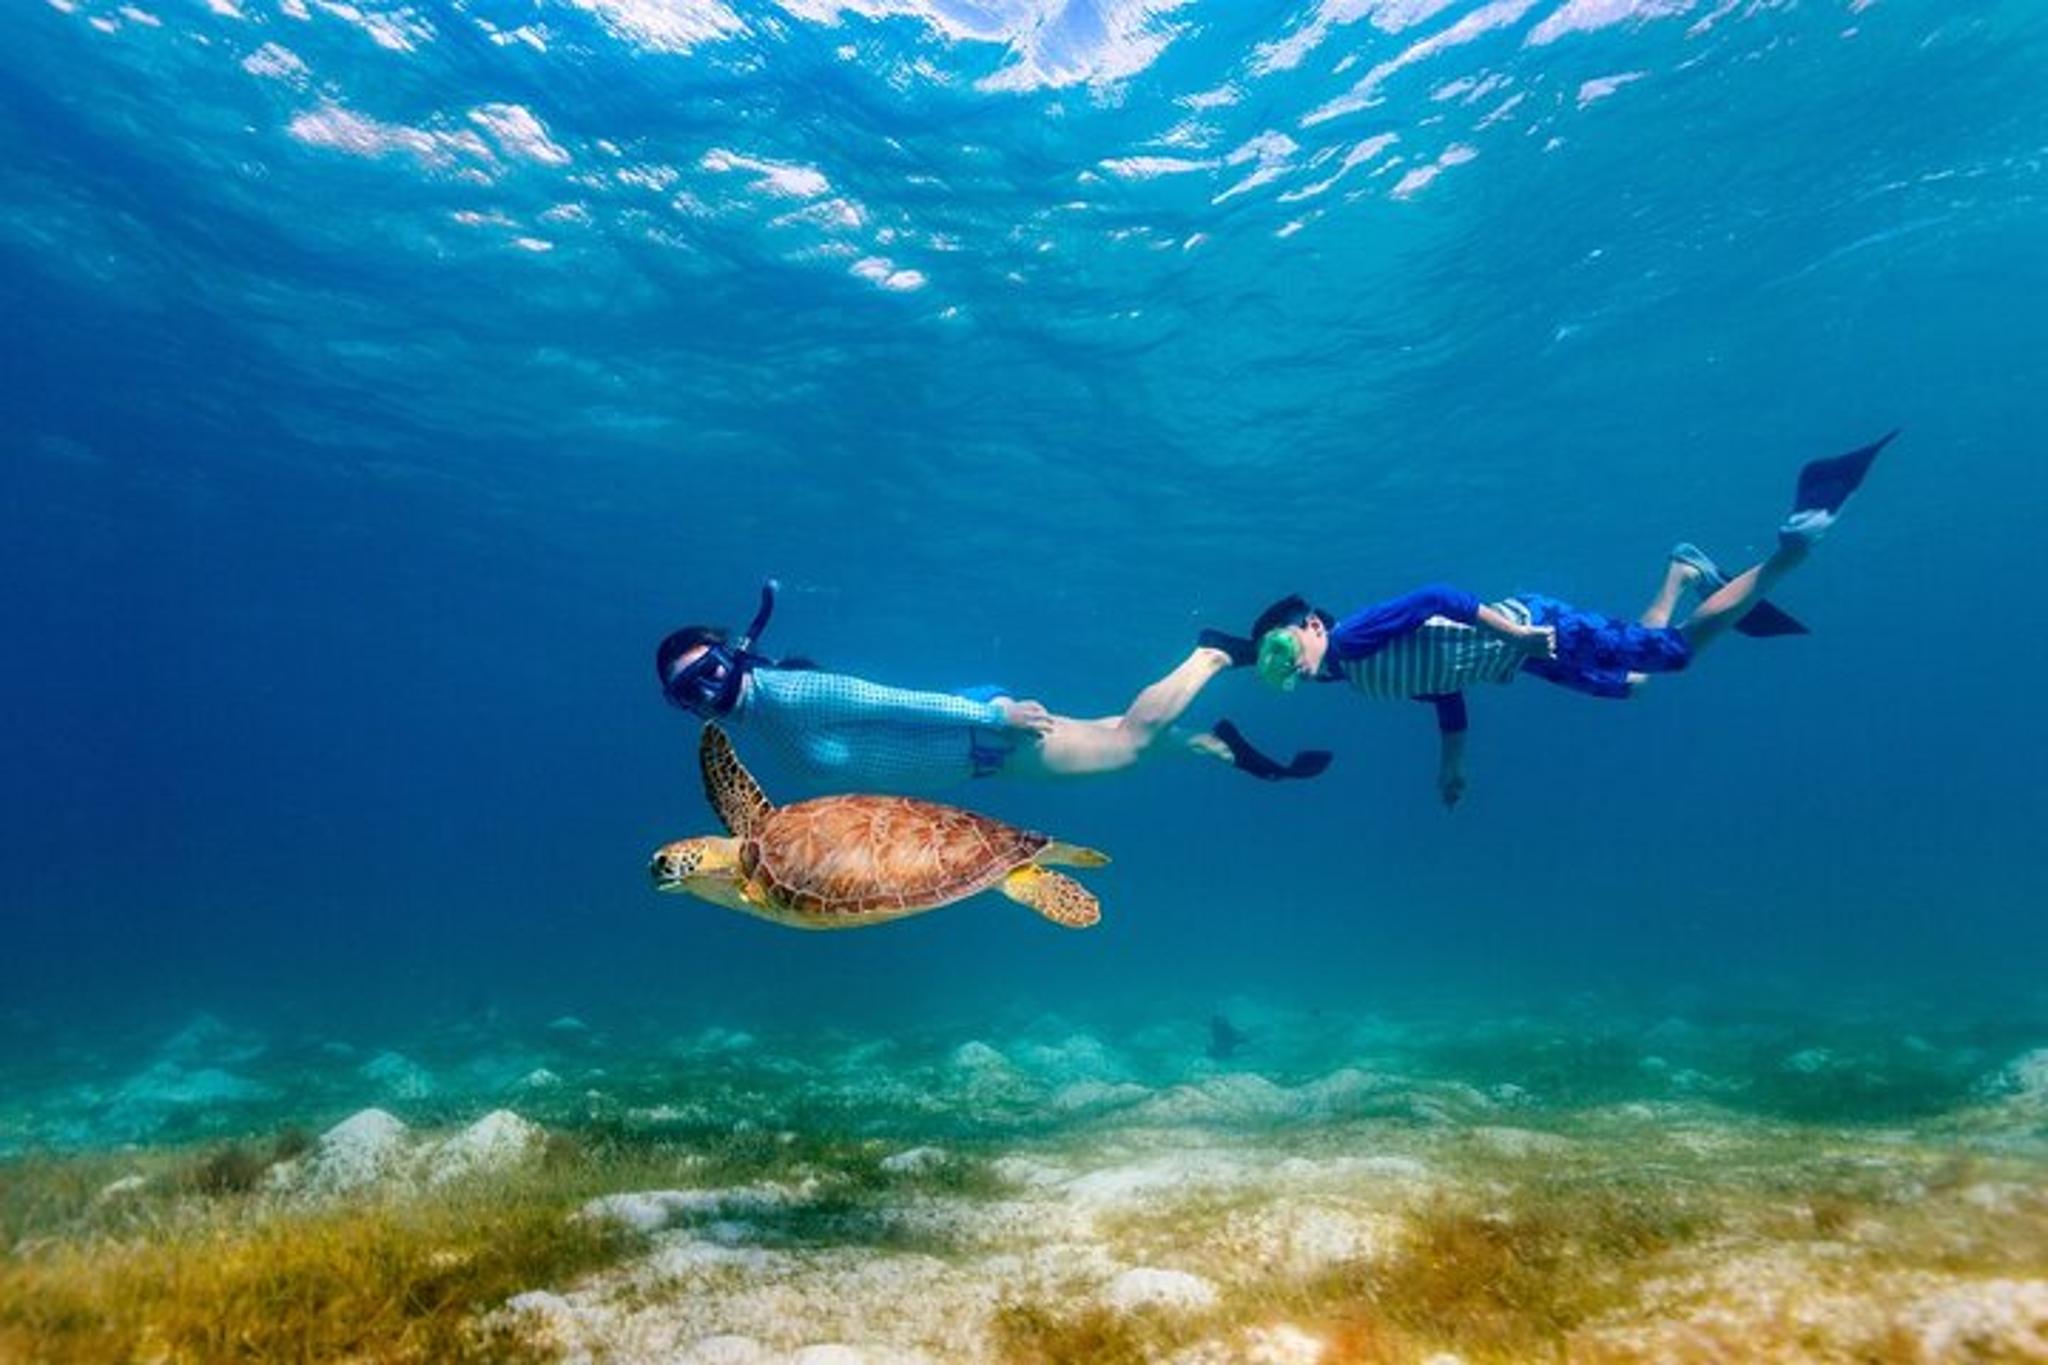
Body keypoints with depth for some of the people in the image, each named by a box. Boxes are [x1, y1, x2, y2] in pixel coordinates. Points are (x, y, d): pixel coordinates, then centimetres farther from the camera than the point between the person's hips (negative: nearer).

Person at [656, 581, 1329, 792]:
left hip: (987, 732, -7)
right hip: (982, 751, 7)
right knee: (1111, 740, 20)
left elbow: (893, 701, -25)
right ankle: (1221, 747, 37)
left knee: (1130, 737, 6)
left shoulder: (786, 694, -24)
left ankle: (1220, 654, 24)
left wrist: (992, 712, -23)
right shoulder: (750, 716, 4)